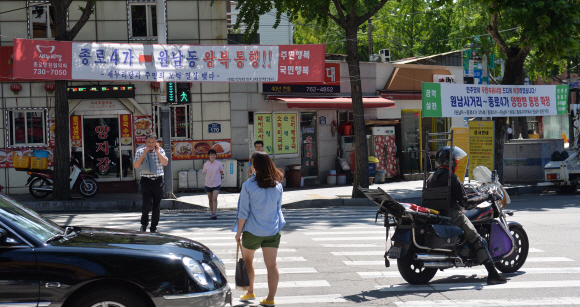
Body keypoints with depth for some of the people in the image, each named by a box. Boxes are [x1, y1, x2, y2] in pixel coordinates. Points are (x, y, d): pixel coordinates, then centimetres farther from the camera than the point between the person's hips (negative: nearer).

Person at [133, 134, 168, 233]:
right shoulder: (140, 151, 2)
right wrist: (144, 154, -13)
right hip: (146, 180, -2)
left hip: (158, 180, 2)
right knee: (147, 203, -15)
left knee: (157, 205, 6)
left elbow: (165, 163, -8)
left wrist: (157, 151, -11)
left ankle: (154, 227, 18)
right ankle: (144, 223, 9)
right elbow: (136, 166, -8)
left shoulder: (160, 150, 6)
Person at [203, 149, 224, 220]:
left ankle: (214, 214, -18)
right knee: (210, 200, 9)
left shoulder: (219, 163, -6)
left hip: (216, 184, -2)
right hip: (208, 184, 2)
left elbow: (221, 172, 10)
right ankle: (212, 213, 22)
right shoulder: (205, 164, -3)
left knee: (215, 198, -17)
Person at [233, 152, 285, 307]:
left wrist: (239, 232, -2)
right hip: (273, 230, 3)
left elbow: (243, 212, -11)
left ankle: (250, 292, 31)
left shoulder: (248, 185, -13)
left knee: (247, 260, 20)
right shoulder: (278, 185, -1)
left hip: (253, 230, -3)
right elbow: (278, 208, 10)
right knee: (272, 265, 3)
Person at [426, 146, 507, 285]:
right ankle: (492, 274, -23)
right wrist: (486, 198, -7)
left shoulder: (431, 178, 12)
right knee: (478, 241, -11)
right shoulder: (452, 178, -13)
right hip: (453, 215, -9)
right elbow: (465, 203, -16)